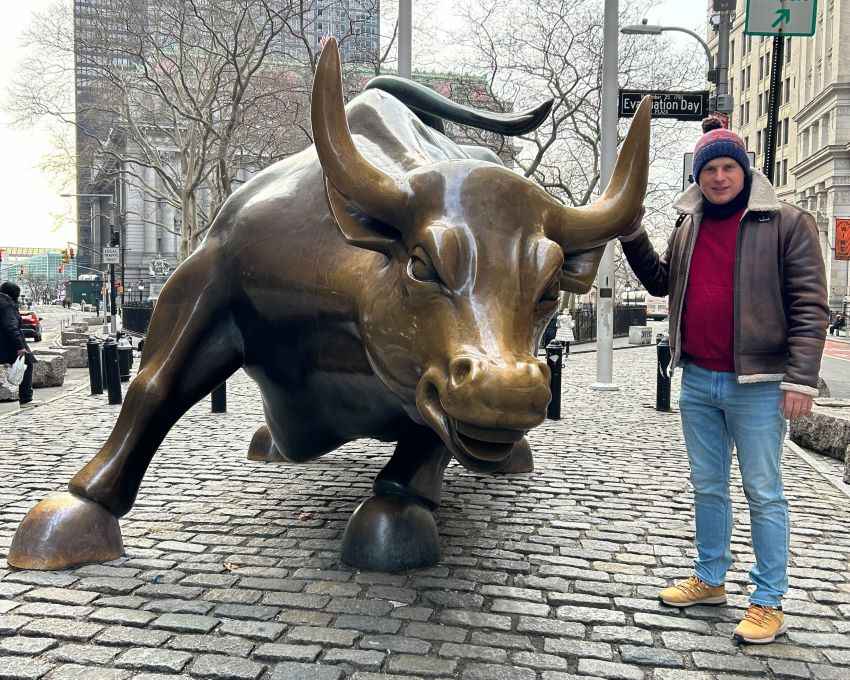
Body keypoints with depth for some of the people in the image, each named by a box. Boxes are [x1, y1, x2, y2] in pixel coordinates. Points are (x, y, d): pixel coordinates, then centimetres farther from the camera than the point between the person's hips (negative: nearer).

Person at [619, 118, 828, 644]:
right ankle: (710, 580, 31)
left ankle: (769, 603, 15)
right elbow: (661, 282, 21)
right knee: (708, 487, 16)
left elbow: (809, 306, -9)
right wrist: (632, 234, 10)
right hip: (698, 381, 6)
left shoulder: (787, 223, -6)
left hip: (756, 384, -5)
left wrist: (800, 378, -16)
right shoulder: (688, 226, 10)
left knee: (764, 493, 3)